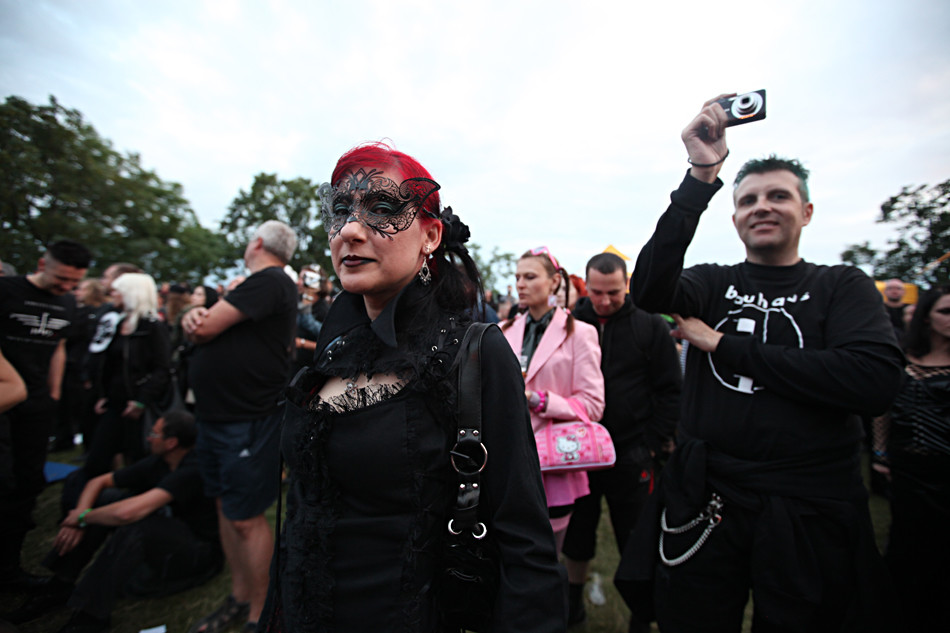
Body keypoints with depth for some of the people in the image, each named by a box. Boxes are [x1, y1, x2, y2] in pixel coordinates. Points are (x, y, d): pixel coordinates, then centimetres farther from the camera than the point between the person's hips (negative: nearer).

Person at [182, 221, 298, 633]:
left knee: (246, 519, 1)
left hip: (248, 421, -9)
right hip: (215, 415, 9)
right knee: (226, 508, 17)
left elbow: (206, 328, -20)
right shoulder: (251, 284, 18)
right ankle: (238, 599, 33)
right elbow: (198, 328, 14)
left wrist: (198, 322, 3)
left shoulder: (269, 280, -13)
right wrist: (193, 317, -9)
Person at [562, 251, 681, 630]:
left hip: (631, 455, -2)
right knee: (577, 535, 19)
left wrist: (654, 443, -6)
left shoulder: (651, 327, -3)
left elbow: (670, 392, 0)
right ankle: (573, 602, 42)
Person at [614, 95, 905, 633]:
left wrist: (724, 346, -14)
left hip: (811, 513, 0)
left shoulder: (843, 286, 2)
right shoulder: (713, 284, 4)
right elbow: (649, 290, -19)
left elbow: (876, 381, -15)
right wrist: (701, 178, -22)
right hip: (705, 504, 1)